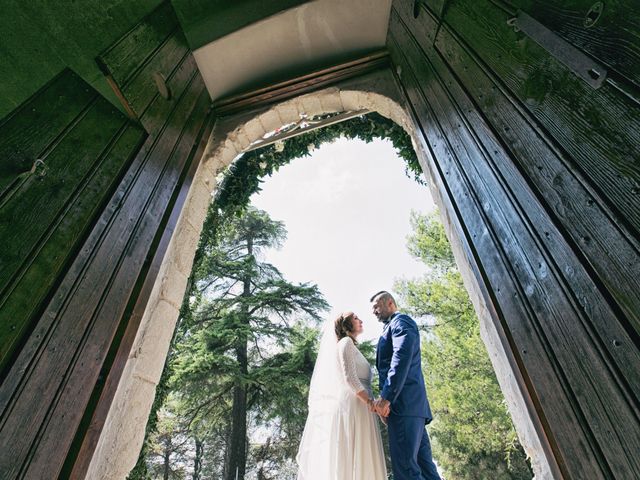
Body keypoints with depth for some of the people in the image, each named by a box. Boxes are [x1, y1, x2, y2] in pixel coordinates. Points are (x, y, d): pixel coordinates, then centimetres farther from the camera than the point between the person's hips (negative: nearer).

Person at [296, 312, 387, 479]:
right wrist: (371, 403, -12)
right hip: (353, 407, -9)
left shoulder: (350, 346, 25)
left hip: (355, 408, 9)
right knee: (353, 461, -8)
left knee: (351, 461, 6)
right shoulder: (345, 343, -3)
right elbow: (350, 378, -14)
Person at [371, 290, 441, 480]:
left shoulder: (401, 321, -2)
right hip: (413, 407, 10)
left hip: (404, 403, -10)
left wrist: (386, 397, -23)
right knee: (423, 465, 10)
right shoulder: (394, 327, 27)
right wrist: (387, 397, 19)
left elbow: (402, 357, -18)